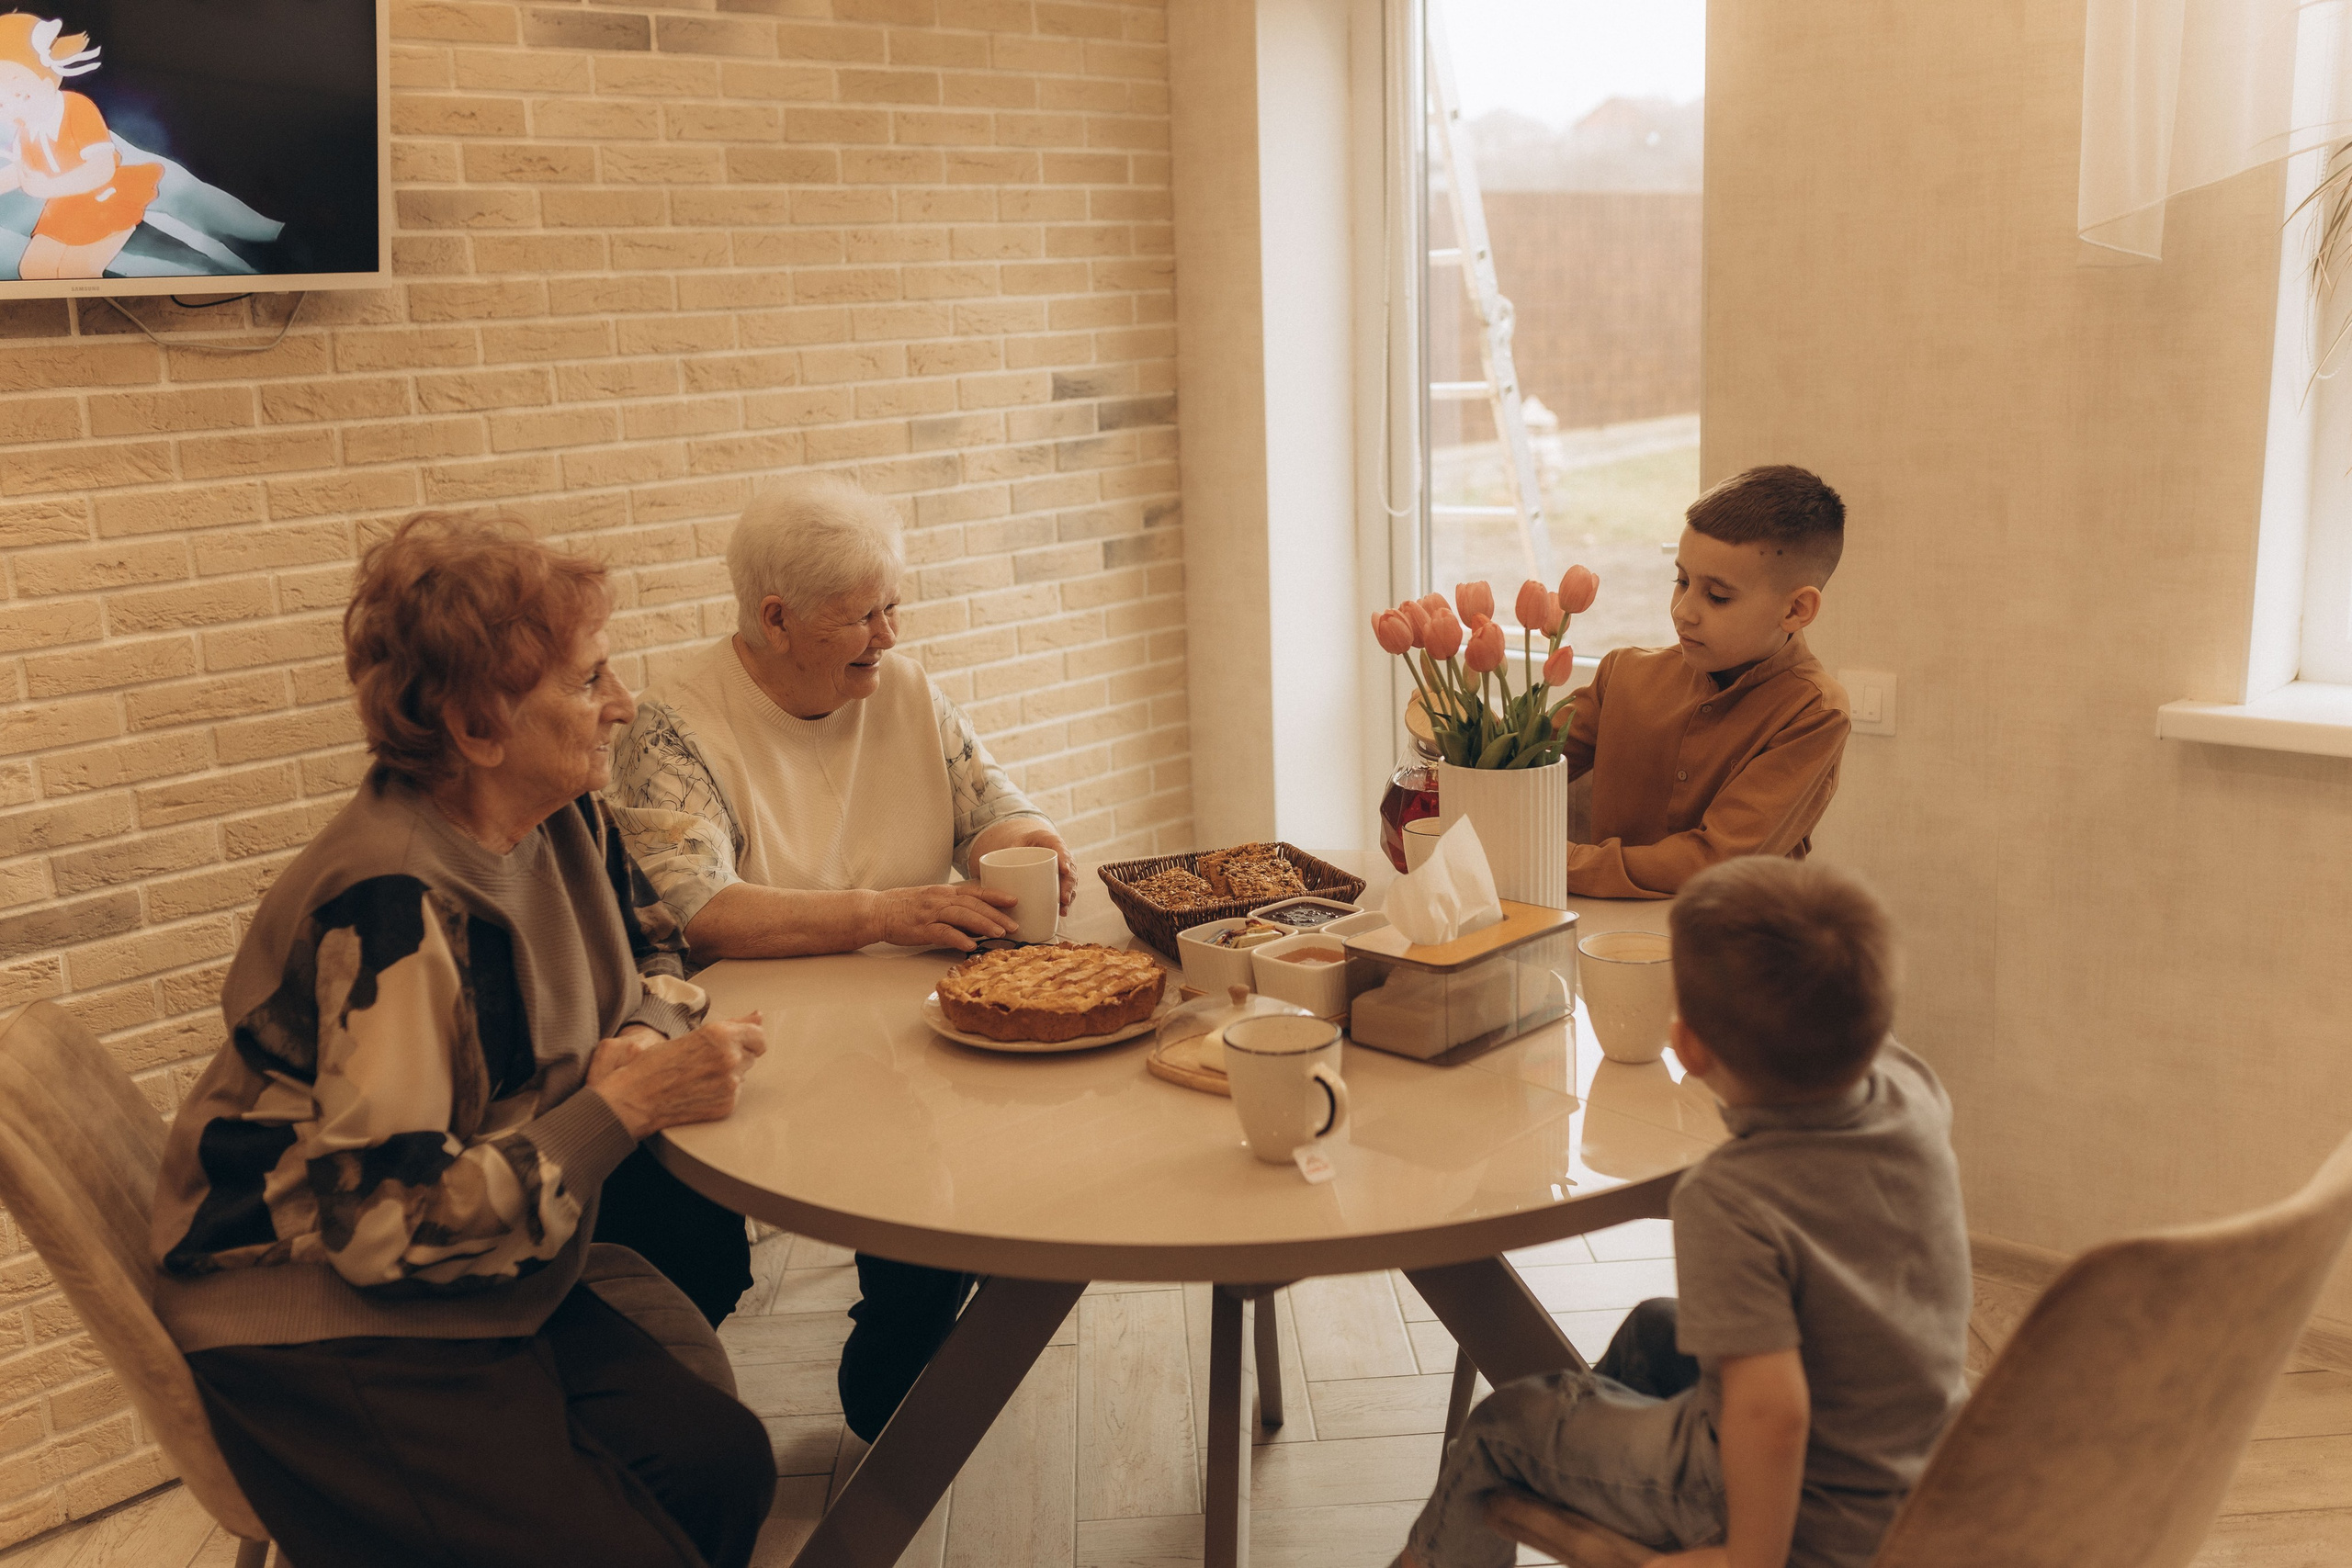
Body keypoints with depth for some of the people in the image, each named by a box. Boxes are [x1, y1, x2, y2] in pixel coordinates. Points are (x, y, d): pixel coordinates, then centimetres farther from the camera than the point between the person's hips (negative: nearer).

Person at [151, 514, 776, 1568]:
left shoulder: (558, 819, -1)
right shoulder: (394, 911, -26)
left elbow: (649, 949, 19)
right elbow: (389, 1225, -26)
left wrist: (643, 1035, -6)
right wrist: (628, 1102, -25)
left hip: (484, 1283, 8)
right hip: (323, 1333, -8)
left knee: (725, 1463, -12)